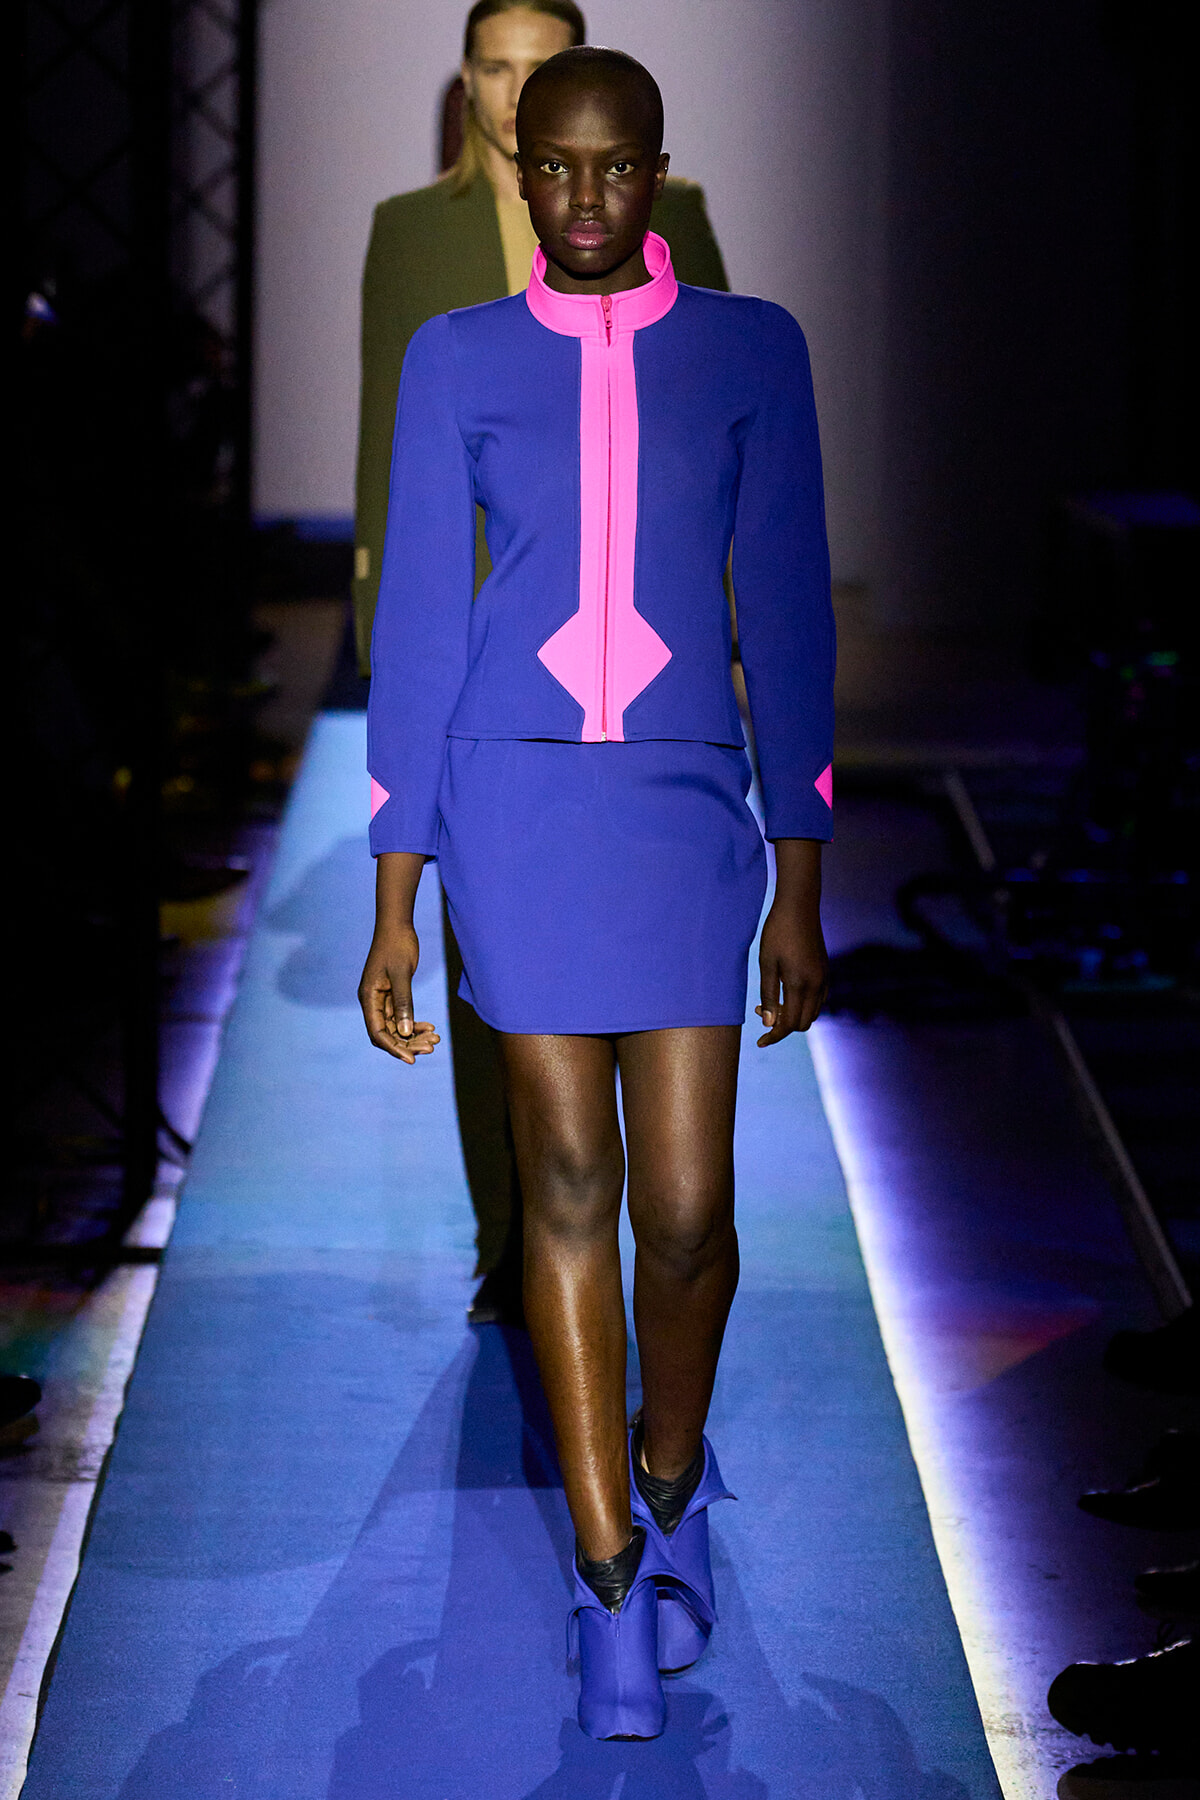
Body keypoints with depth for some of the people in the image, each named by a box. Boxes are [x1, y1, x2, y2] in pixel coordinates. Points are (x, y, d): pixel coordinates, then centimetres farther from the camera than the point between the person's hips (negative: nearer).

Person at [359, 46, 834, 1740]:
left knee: (687, 1204, -3)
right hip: (515, 792, 0)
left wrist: (803, 887, 3)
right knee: (569, 1186, 0)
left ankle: (670, 1481, 29)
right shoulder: (458, 360, 3)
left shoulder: (751, 349, 3)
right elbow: (417, 627, 4)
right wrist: (393, 911, 1)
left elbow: (788, 612, 5)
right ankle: (614, 1581, 10)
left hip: (688, 802, 0)